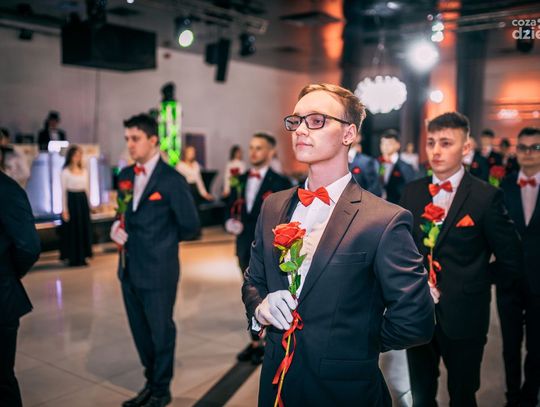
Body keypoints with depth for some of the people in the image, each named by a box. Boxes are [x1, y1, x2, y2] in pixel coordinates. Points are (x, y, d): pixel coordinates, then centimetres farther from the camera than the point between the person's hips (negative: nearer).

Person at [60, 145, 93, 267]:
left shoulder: (84, 171, 9)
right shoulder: (65, 172, -5)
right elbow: (64, 192, -6)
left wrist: (88, 204, 10)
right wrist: (64, 210, -10)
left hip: (83, 201, 5)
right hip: (71, 201, -5)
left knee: (84, 229, 6)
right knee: (72, 229, 1)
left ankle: (82, 257, 15)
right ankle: (73, 258, 10)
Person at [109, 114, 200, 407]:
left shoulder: (171, 180, -13)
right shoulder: (125, 175, 8)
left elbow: (190, 225, -8)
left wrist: (163, 243, 3)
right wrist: (118, 228, -2)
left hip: (158, 270, -6)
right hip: (129, 268, 7)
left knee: (161, 331, 9)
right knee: (140, 331, 18)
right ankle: (151, 382, 38)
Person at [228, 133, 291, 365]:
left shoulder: (280, 183, -8)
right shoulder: (240, 180, 8)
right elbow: (232, 209, 13)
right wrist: (233, 222, -7)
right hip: (245, 248, 5)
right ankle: (255, 342, 28)